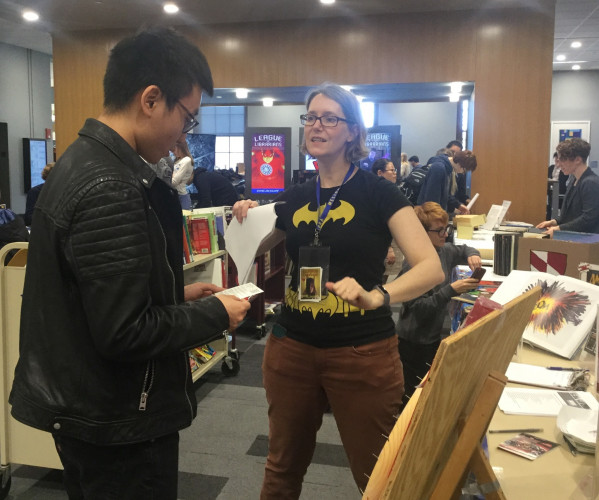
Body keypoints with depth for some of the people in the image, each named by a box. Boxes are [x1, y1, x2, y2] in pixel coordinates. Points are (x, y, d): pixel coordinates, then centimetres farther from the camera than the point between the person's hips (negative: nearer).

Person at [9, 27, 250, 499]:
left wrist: (178, 294, 8)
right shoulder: (110, 189, -27)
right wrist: (215, 313, -14)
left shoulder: (80, 161, 5)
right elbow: (124, 332, -27)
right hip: (117, 424, -9)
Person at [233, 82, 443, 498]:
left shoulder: (377, 192, -8)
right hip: (292, 346, 4)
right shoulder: (293, 198, 5)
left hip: (363, 352, -4)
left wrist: (377, 296, -34)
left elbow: (431, 267, -17)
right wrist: (246, 224, -5)